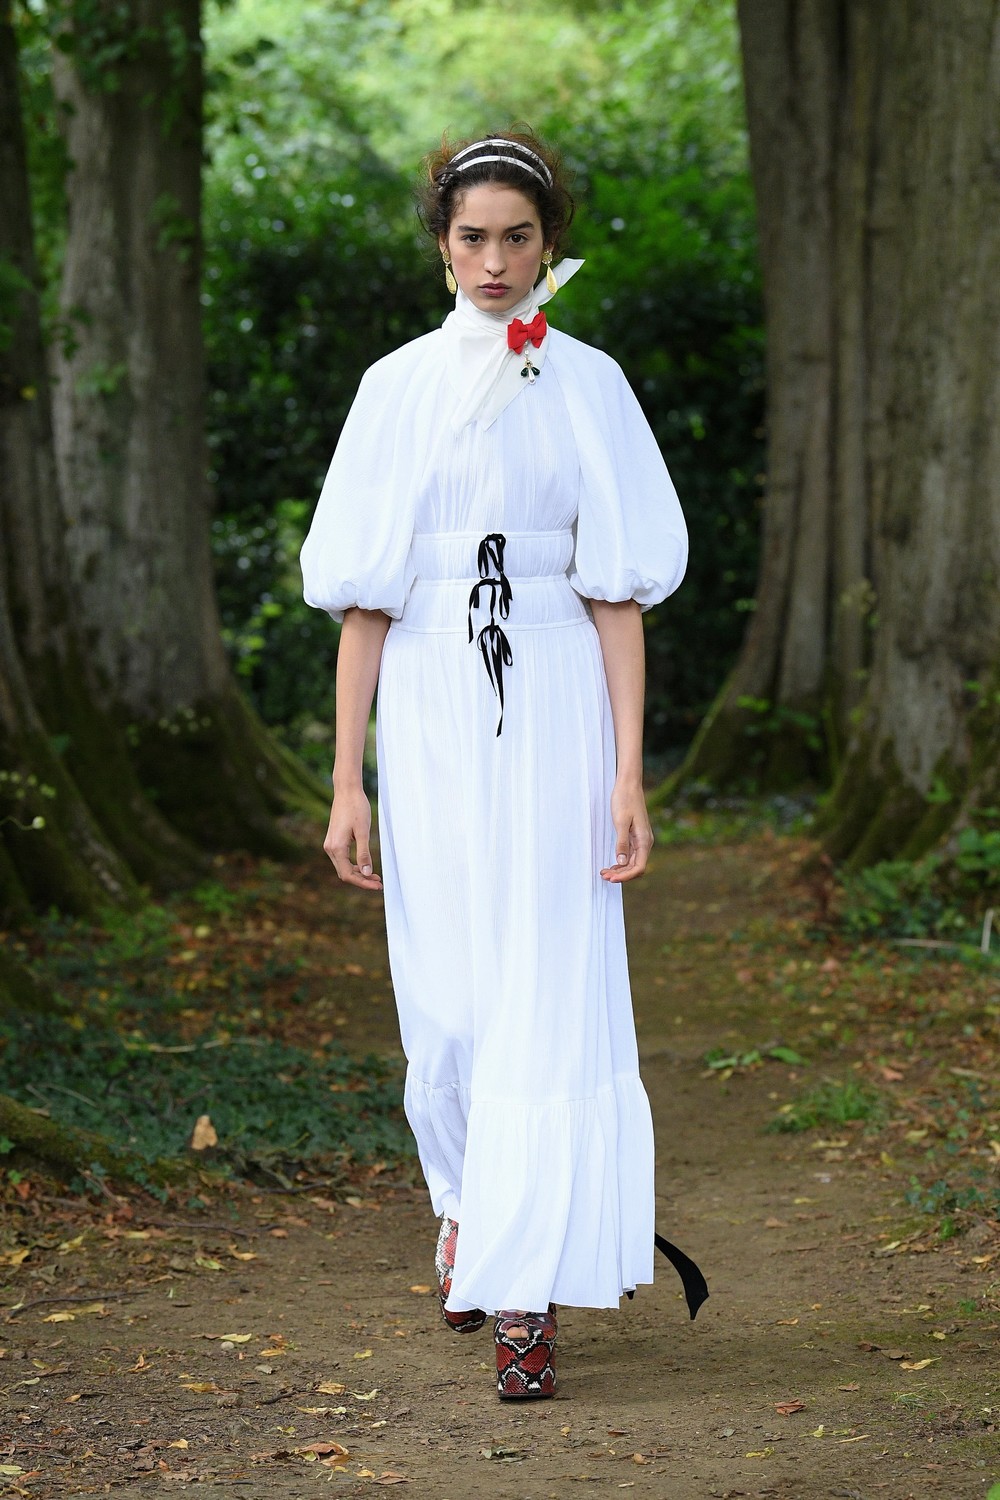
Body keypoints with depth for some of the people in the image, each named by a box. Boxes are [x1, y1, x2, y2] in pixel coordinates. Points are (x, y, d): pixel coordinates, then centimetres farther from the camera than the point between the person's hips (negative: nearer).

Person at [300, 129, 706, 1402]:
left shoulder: (589, 387, 4)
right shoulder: (399, 389, 5)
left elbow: (618, 591, 1)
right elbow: (362, 595, 3)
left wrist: (630, 773, -7)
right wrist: (347, 780, -2)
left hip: (556, 703, -1)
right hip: (430, 704, 1)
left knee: (548, 994, -6)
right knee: (444, 987, 7)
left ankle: (527, 1291, -2)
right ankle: (464, 1206, 34)